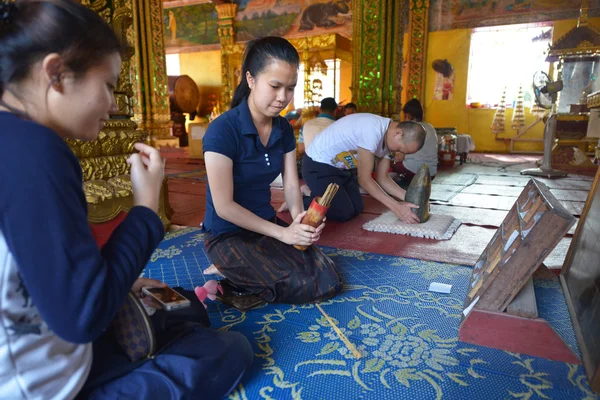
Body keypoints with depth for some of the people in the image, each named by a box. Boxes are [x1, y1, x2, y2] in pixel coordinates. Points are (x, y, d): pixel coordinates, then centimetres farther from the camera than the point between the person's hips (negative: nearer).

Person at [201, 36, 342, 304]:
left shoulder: (283, 129, 1)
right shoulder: (222, 131, -22)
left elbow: (291, 185, 0)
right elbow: (223, 206, -22)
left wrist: (300, 217, -22)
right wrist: (282, 233, -23)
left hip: (268, 225, 7)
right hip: (229, 236, -7)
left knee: (329, 283, -1)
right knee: (302, 287, -18)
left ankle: (239, 273, 9)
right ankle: (227, 275, 1)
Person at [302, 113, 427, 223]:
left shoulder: (388, 137, -4)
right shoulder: (372, 130, -32)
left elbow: (383, 178, 1)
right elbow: (364, 179, -28)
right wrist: (396, 206, -27)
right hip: (318, 165, -9)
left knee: (357, 209, 5)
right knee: (344, 213, -12)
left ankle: (317, 192, 21)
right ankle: (300, 199, 5)